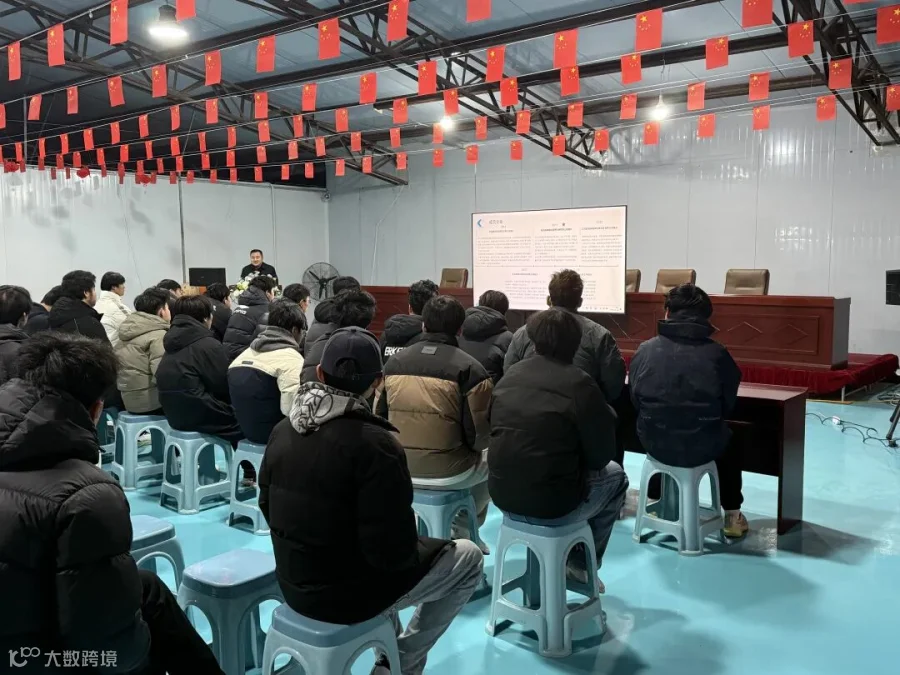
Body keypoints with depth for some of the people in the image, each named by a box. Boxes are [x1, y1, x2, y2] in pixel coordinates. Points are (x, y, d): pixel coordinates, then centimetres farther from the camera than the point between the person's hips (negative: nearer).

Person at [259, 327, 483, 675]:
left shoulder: (282, 431, -3)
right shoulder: (376, 443, -26)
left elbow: (269, 509, 9)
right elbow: (393, 551, -25)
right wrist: (415, 549, -2)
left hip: (294, 585, 7)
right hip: (349, 593, -7)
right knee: (468, 557, 11)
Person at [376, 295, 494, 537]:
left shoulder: (394, 361, -1)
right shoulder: (470, 368, -14)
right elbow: (479, 435, -14)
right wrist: (470, 447, 9)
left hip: (400, 468, 5)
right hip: (450, 472, -4)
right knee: (491, 458, 28)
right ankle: (463, 530, 33)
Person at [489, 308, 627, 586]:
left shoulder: (509, 375, 3)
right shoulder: (580, 384, -14)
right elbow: (601, 455, -7)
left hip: (503, 497, 5)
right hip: (554, 506, -5)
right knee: (615, 475, 22)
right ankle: (582, 564, 27)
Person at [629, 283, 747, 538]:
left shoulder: (645, 350, -7)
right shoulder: (717, 353, -11)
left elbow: (636, 401, 2)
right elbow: (728, 405, 0)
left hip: (655, 444, 2)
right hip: (702, 447, -1)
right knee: (729, 440, 32)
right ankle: (732, 515, 34)